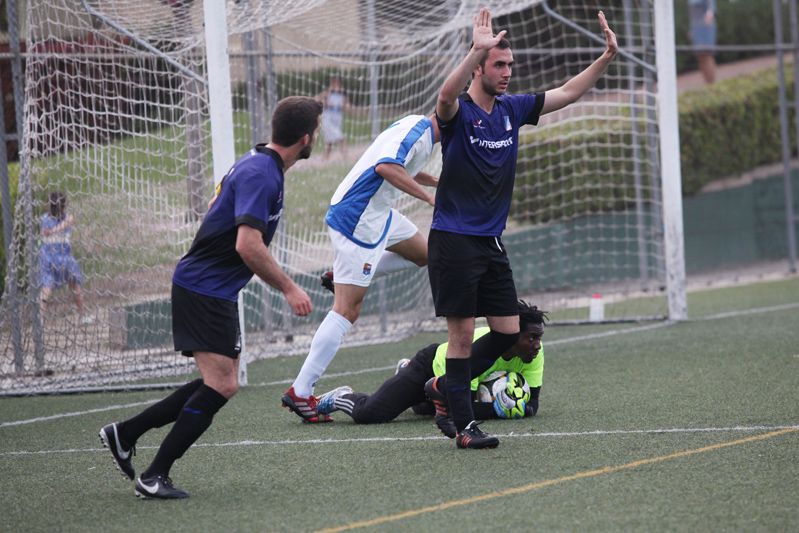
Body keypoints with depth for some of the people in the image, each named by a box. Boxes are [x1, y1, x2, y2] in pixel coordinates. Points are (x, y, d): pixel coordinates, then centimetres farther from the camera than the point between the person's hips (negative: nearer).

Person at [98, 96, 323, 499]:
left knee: (221, 384, 12)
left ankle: (125, 433, 17)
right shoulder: (261, 175, -19)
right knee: (220, 386, -13)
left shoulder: (257, 165, 12)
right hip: (204, 288, -10)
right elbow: (248, 245, -27)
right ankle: (154, 476, -9)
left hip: (215, 292, 10)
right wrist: (288, 288, -19)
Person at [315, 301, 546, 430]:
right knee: (369, 413, -21)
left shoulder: (534, 351, -26)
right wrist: (496, 409, -52)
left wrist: (522, 407, -42)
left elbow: (532, 400, -20)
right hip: (431, 365, -7)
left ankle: (406, 368, 62)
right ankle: (341, 398, 12)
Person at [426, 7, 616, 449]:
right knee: (462, 333, -5)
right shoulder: (458, 112, -11)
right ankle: (463, 425, 3)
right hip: (453, 241, -7)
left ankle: (444, 387, 25)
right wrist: (477, 50, -48)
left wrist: (607, 57, 0)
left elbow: (567, 93, 12)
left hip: (491, 242, 7)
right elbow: (447, 96, -35)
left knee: (508, 332, 6)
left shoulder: (512, 110, 8)